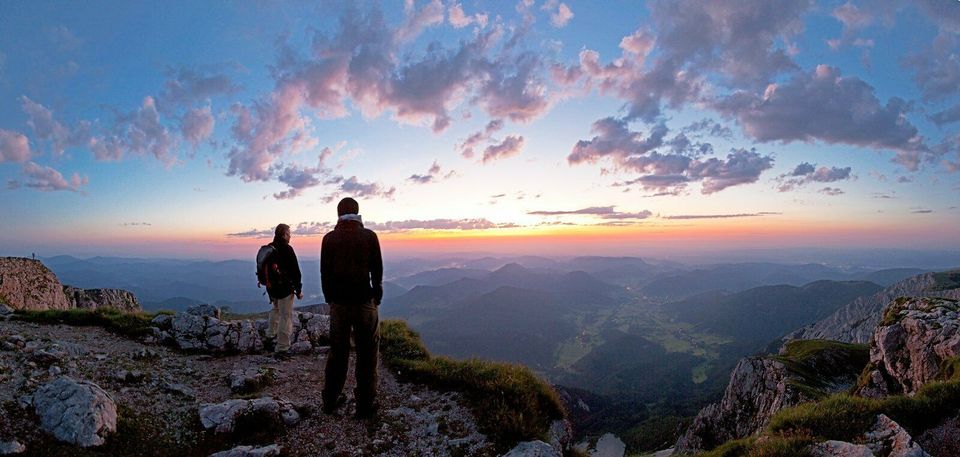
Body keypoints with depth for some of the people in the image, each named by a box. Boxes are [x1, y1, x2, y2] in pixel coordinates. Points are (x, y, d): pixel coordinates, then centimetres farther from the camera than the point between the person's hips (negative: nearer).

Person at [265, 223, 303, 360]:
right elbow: (295, 271, -18)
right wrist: (299, 289, -9)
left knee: (276, 309, 32)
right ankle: (281, 349, 2)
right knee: (286, 317, 0)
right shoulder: (287, 249, -18)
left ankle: (271, 336, 37)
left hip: (271, 287, 8)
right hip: (285, 288, -8)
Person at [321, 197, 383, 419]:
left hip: (338, 302, 3)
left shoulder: (329, 238, 1)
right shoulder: (369, 236, -5)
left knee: (337, 350, 15)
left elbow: (324, 273, 4)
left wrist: (330, 299, 14)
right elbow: (377, 271, -1)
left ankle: (331, 400, 24)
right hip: (365, 301, -2)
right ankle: (365, 404, 8)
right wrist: (377, 297, 10)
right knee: (367, 353, 6)